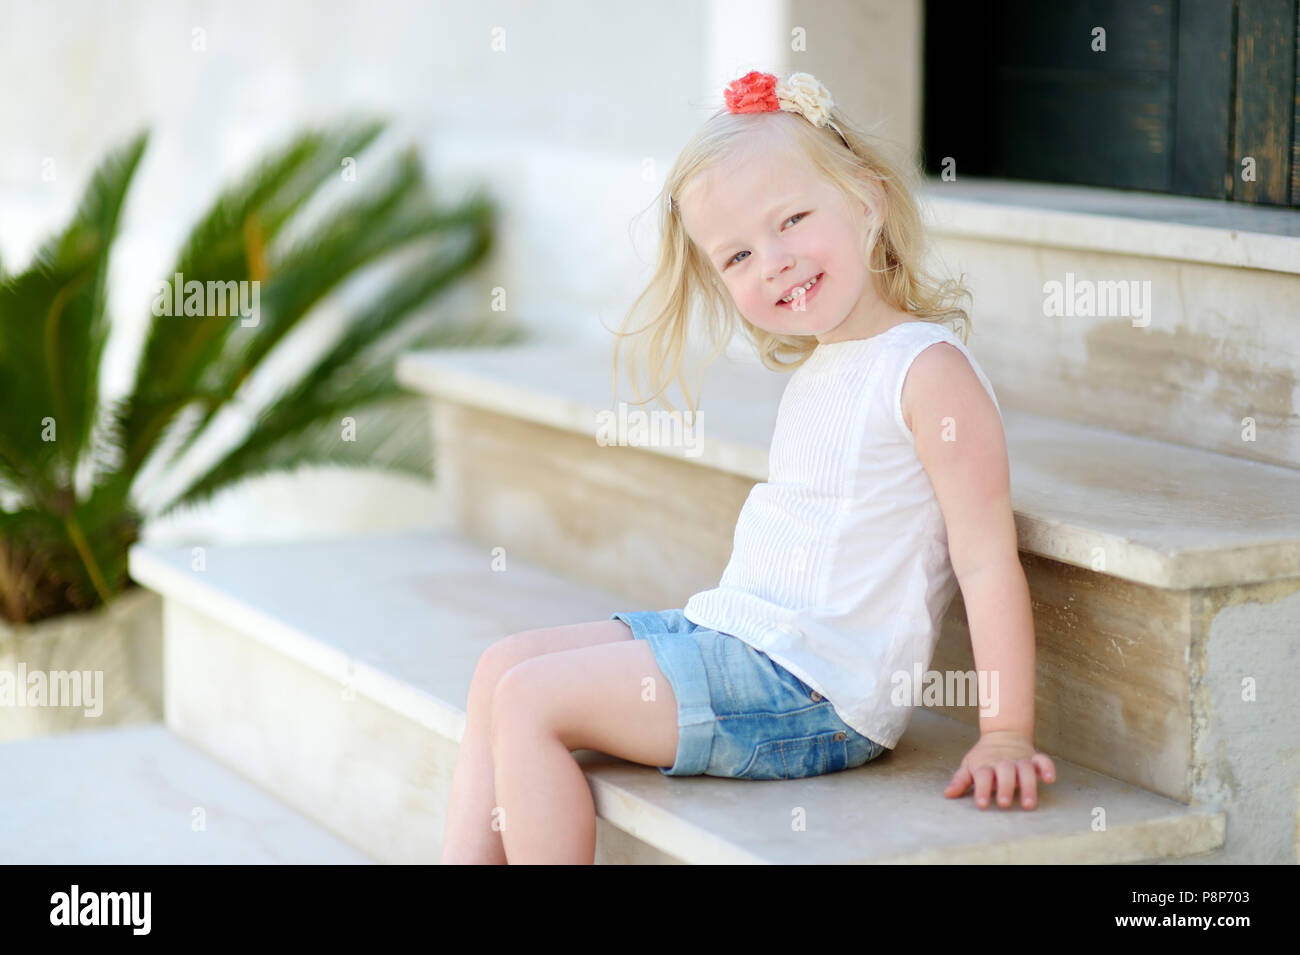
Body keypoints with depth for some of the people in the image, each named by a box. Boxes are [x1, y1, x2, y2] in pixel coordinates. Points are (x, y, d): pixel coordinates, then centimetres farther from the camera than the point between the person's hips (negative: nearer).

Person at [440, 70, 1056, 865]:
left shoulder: (930, 369, -14)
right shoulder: (815, 370, 15)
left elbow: (988, 559, -18)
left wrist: (1005, 737, -21)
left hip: (811, 690, -9)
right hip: (730, 636, 9)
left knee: (531, 700, -14)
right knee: (506, 664, 9)